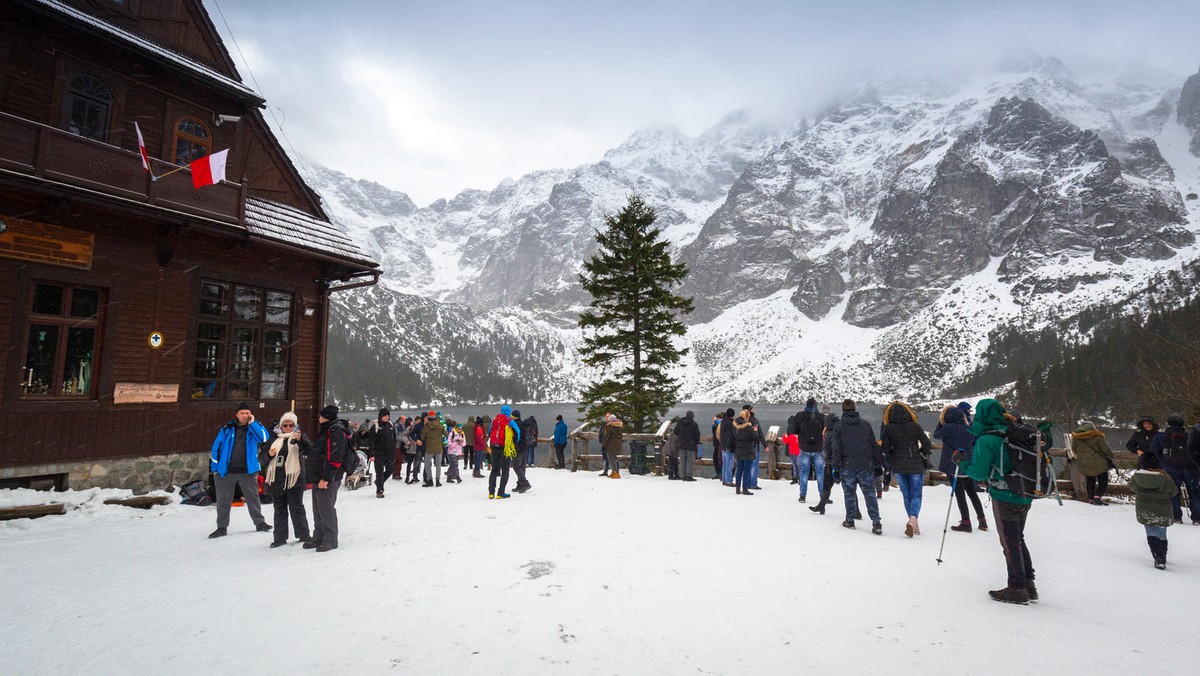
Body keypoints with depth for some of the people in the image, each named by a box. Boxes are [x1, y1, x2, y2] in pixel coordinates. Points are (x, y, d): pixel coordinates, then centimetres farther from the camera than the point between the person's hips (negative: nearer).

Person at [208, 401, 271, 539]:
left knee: (253, 497, 5)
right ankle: (222, 527, 20)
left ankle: (259, 523, 18)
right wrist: (215, 467, 3)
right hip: (226, 471, 1)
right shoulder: (227, 428, 3)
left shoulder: (254, 427, 3)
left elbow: (264, 438, -17)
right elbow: (216, 447, 6)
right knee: (223, 500, 8)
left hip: (247, 471, 0)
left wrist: (252, 423, -14)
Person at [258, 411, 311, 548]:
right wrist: (268, 454, -11)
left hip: (294, 480, -3)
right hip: (276, 479, 3)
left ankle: (303, 535, 13)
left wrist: (300, 439, -33)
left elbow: (309, 451, -16)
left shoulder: (300, 437, 3)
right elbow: (261, 459, 11)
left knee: (297, 508, 2)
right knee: (279, 510, 10)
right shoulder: (273, 438, 10)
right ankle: (280, 538, 18)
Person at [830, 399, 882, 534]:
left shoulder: (838, 426, -1)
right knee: (870, 494, 3)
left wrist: (836, 467, -3)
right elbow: (874, 445, 9)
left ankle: (850, 521, 14)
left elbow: (837, 449, -5)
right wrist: (879, 462, 17)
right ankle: (876, 523, -3)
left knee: (849, 494, 8)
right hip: (866, 466, 2)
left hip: (847, 467, -2)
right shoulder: (866, 424, 7)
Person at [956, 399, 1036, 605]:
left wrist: (961, 460, -1)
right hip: (1025, 497, 7)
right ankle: (1028, 584, 26)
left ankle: (1017, 589, 11)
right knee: (1018, 540, 20)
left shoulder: (986, 440, -16)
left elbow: (978, 472, -16)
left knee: (1010, 543, 4)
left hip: (1004, 499, -7)